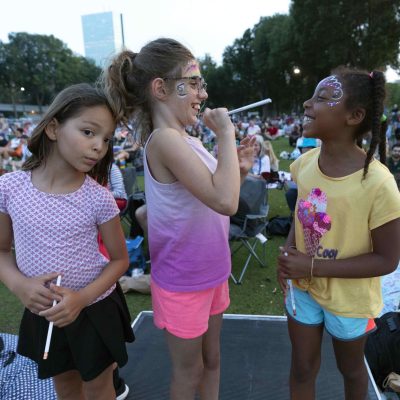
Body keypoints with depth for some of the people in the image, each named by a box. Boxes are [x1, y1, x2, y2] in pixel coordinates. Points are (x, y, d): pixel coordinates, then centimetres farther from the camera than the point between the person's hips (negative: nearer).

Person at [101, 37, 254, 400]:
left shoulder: (189, 140, 3)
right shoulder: (165, 139, -24)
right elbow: (224, 202, -33)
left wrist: (239, 170, -2)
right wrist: (226, 133, -24)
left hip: (210, 273, 8)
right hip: (183, 282, -8)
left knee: (211, 358, 27)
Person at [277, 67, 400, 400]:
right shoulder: (305, 163, -11)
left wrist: (313, 266, -25)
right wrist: (288, 253, -11)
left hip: (349, 299, -3)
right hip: (303, 287, 4)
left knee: (350, 369, 26)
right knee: (302, 369, 22)